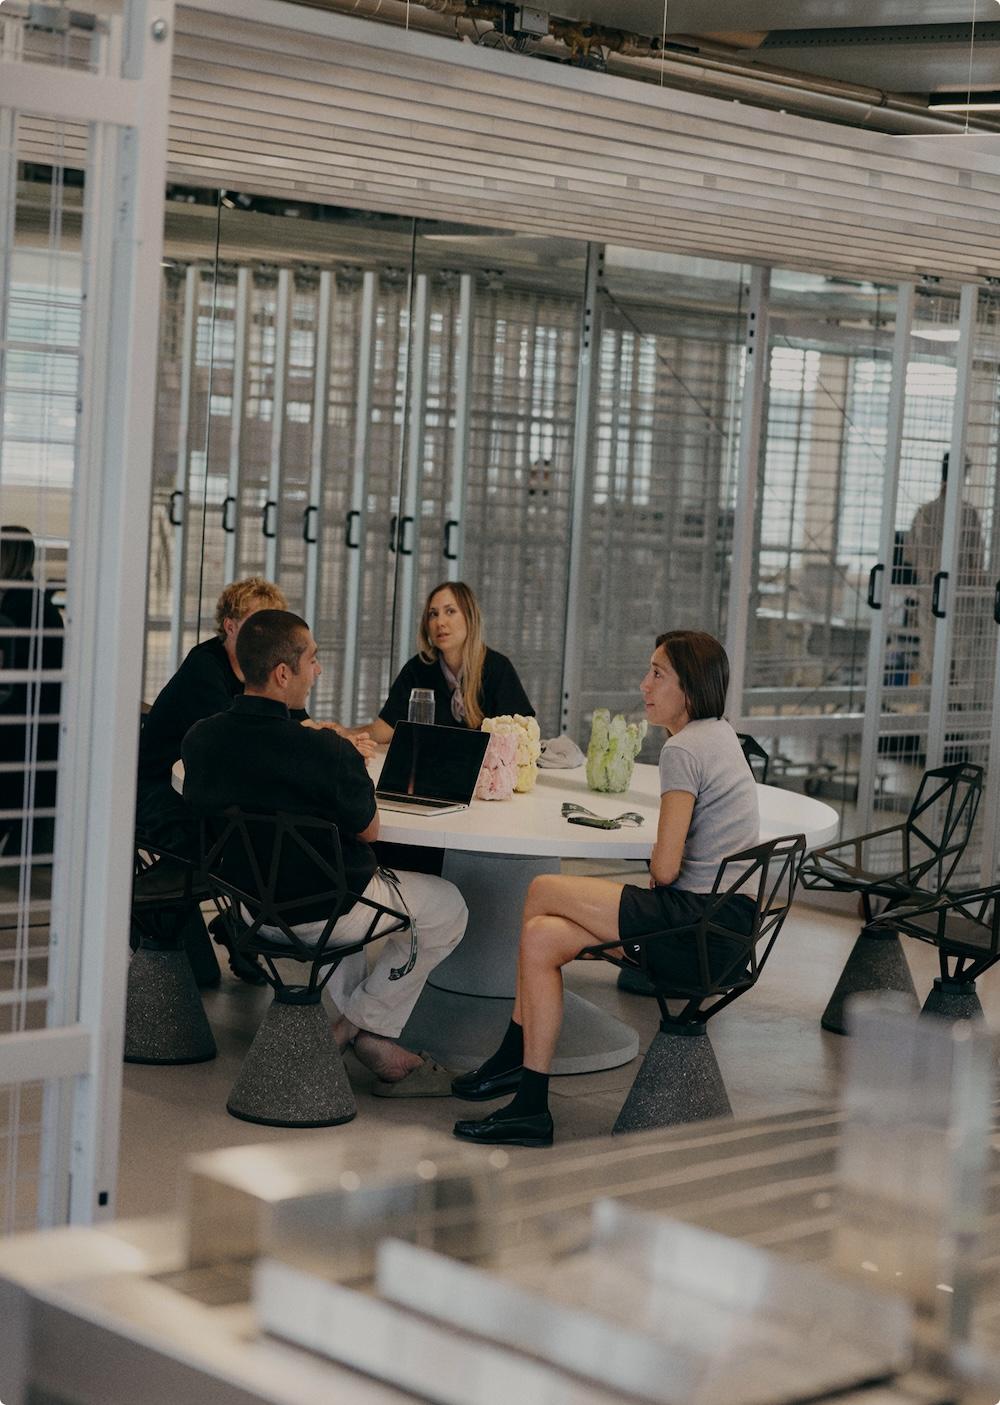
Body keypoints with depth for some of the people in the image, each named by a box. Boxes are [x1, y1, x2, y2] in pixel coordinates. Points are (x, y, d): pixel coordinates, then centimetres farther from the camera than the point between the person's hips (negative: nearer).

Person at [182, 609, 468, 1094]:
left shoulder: (200, 737, -11)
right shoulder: (323, 751, -29)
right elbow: (367, 830, -12)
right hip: (331, 911, -6)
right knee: (448, 907, 18)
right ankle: (364, 1026, 19)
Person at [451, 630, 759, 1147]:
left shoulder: (683, 749, -13)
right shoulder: (719, 736, 17)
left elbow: (664, 869, -16)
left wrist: (650, 888, 5)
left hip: (701, 924, -10)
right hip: (723, 922, 10)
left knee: (542, 892, -4)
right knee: (542, 937, 1)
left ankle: (513, 1059, 10)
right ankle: (529, 1106, 2)